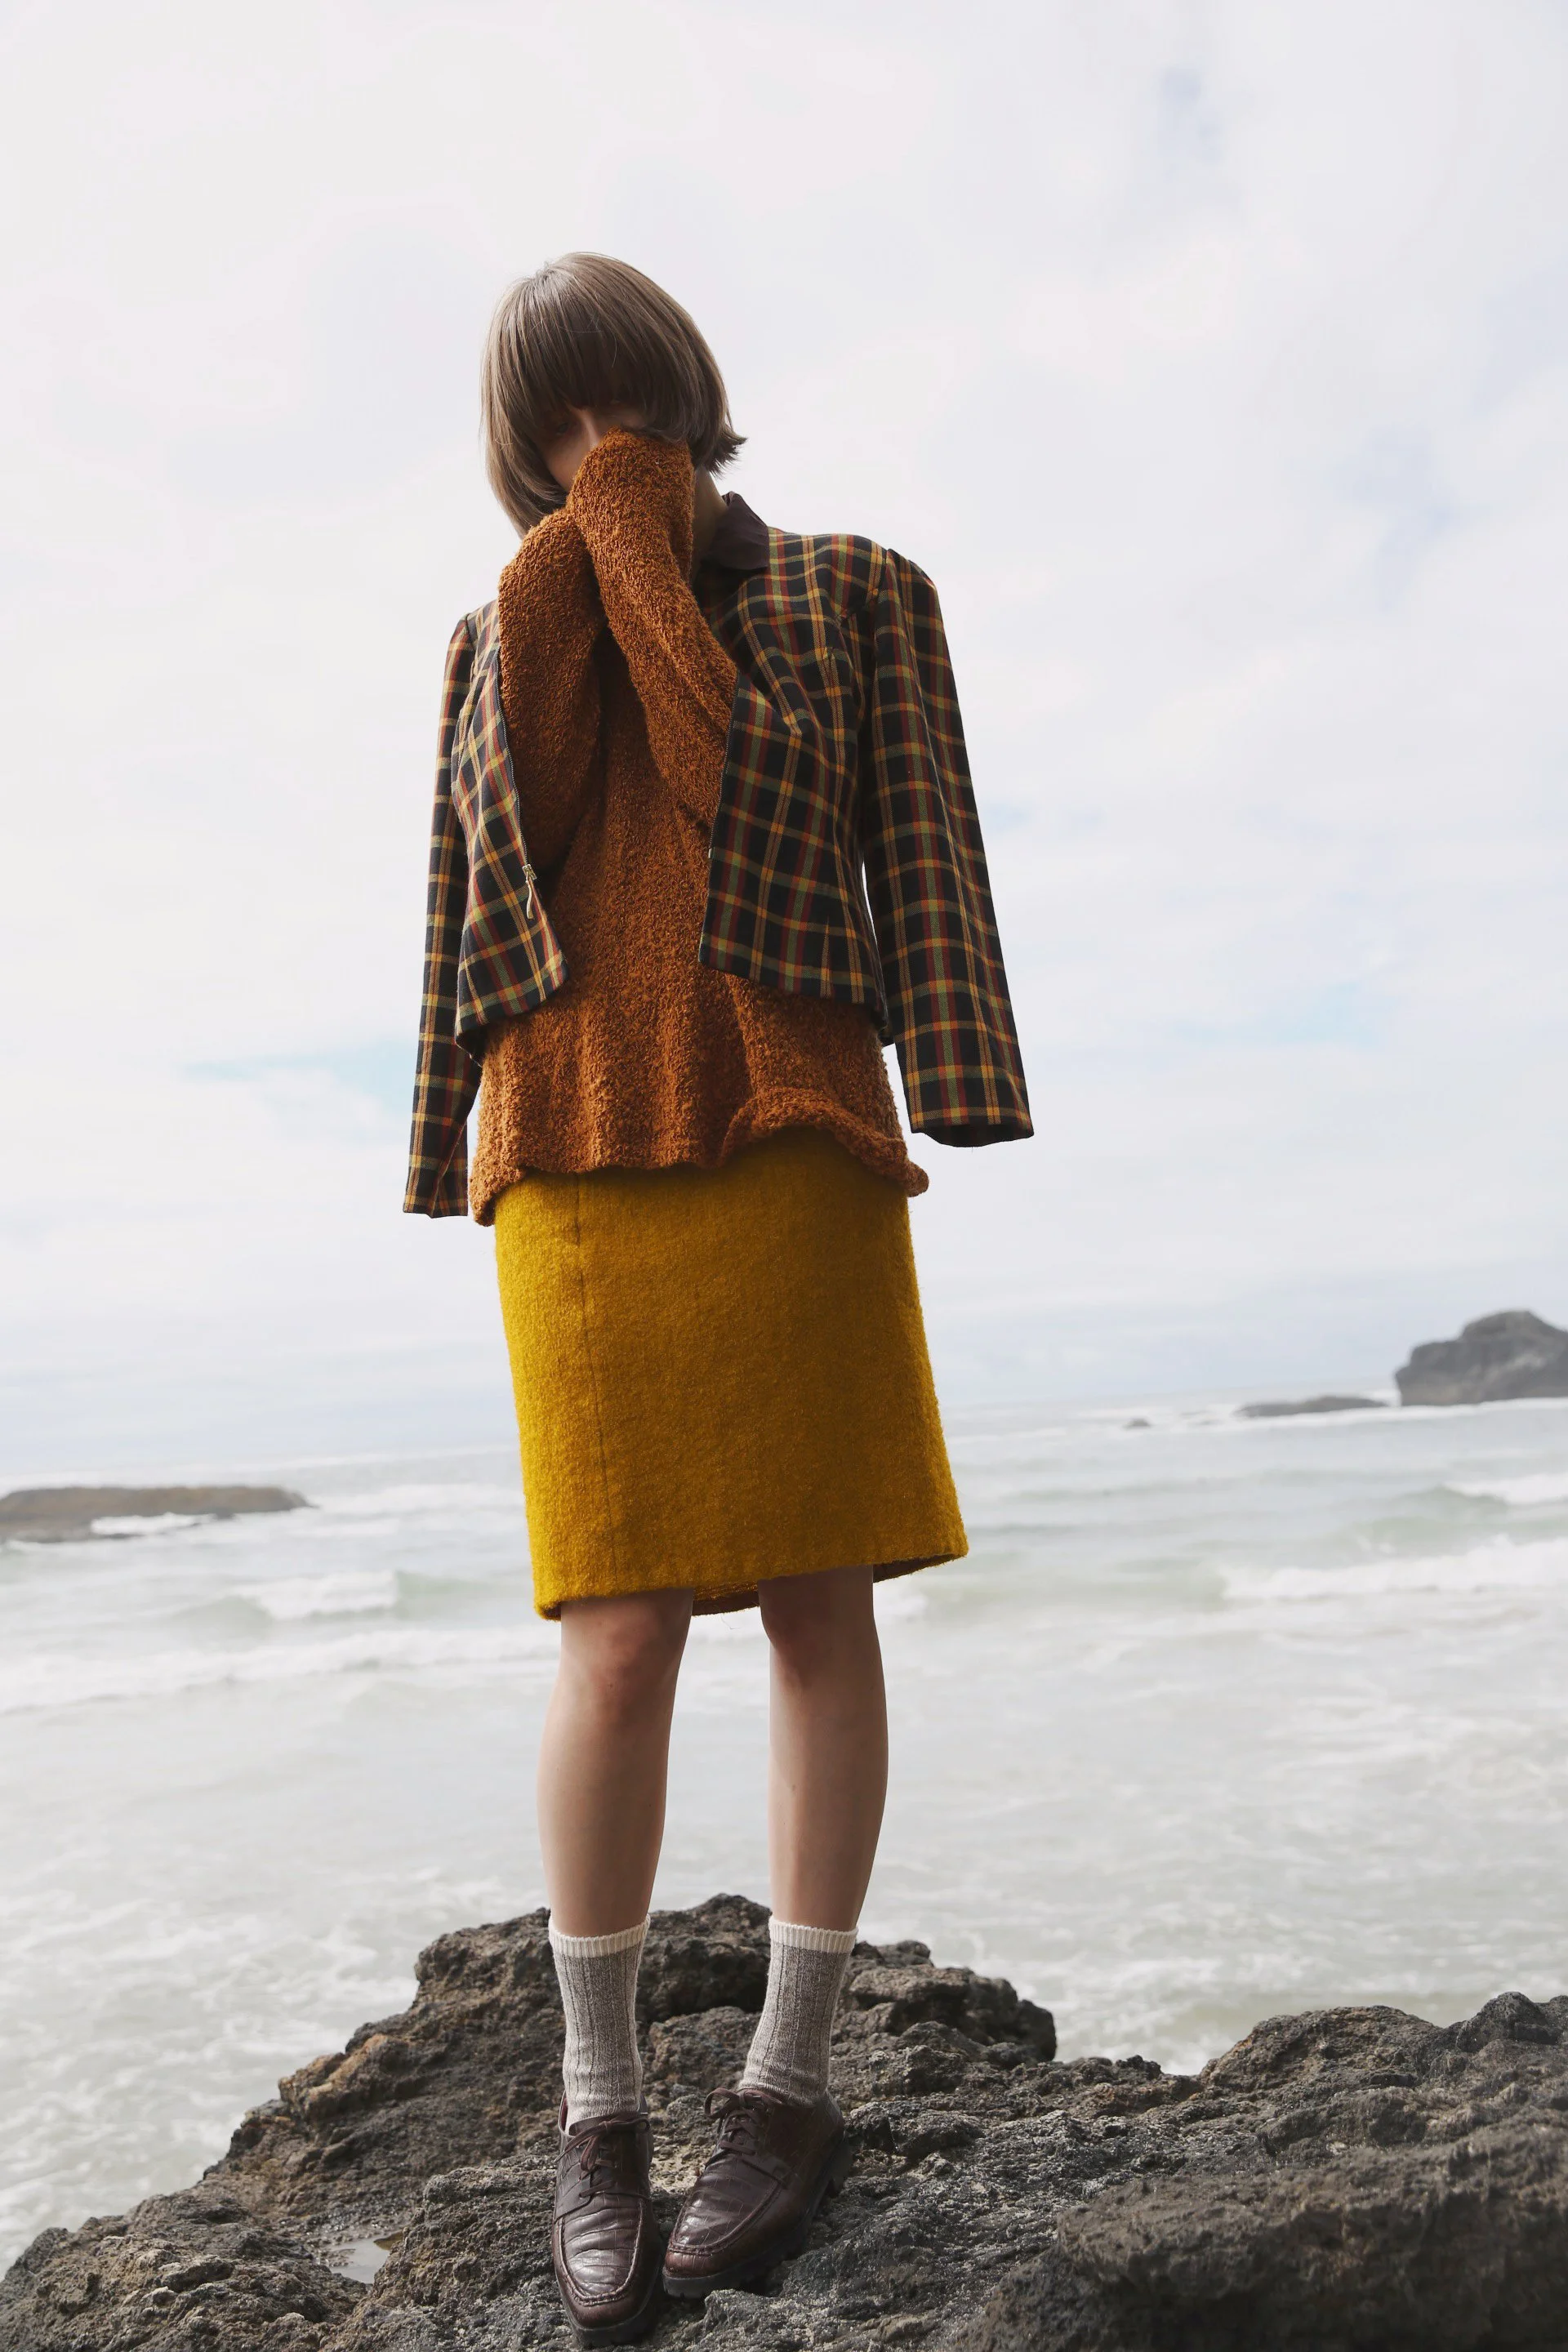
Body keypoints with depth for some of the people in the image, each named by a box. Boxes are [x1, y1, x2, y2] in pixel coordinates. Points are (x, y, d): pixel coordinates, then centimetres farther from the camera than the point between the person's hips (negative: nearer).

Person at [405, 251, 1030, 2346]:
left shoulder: (853, 594, 13)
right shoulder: (497, 640, 20)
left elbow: (924, 859, 5)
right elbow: (469, 912, 17)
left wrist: (949, 1098, -5)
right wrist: (454, 1163, 13)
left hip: (785, 1139, -1)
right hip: (572, 1165, 2)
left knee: (817, 1607, 1)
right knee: (617, 1638, -5)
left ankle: (793, 2083, 14)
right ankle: (598, 2114, 9)